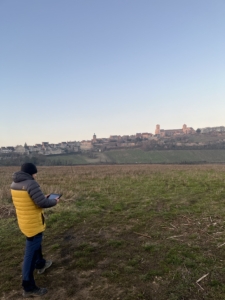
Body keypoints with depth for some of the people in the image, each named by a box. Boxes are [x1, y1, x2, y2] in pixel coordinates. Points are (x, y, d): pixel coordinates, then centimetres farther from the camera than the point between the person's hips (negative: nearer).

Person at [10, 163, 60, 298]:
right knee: (31, 253, 1)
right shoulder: (31, 183, -25)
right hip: (33, 223, -9)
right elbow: (42, 203, -26)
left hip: (24, 221, 9)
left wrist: (43, 197, 13)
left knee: (35, 243, 30)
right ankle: (29, 288, 12)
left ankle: (41, 264, 52)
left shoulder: (14, 183, 3)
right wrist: (54, 201, -8)